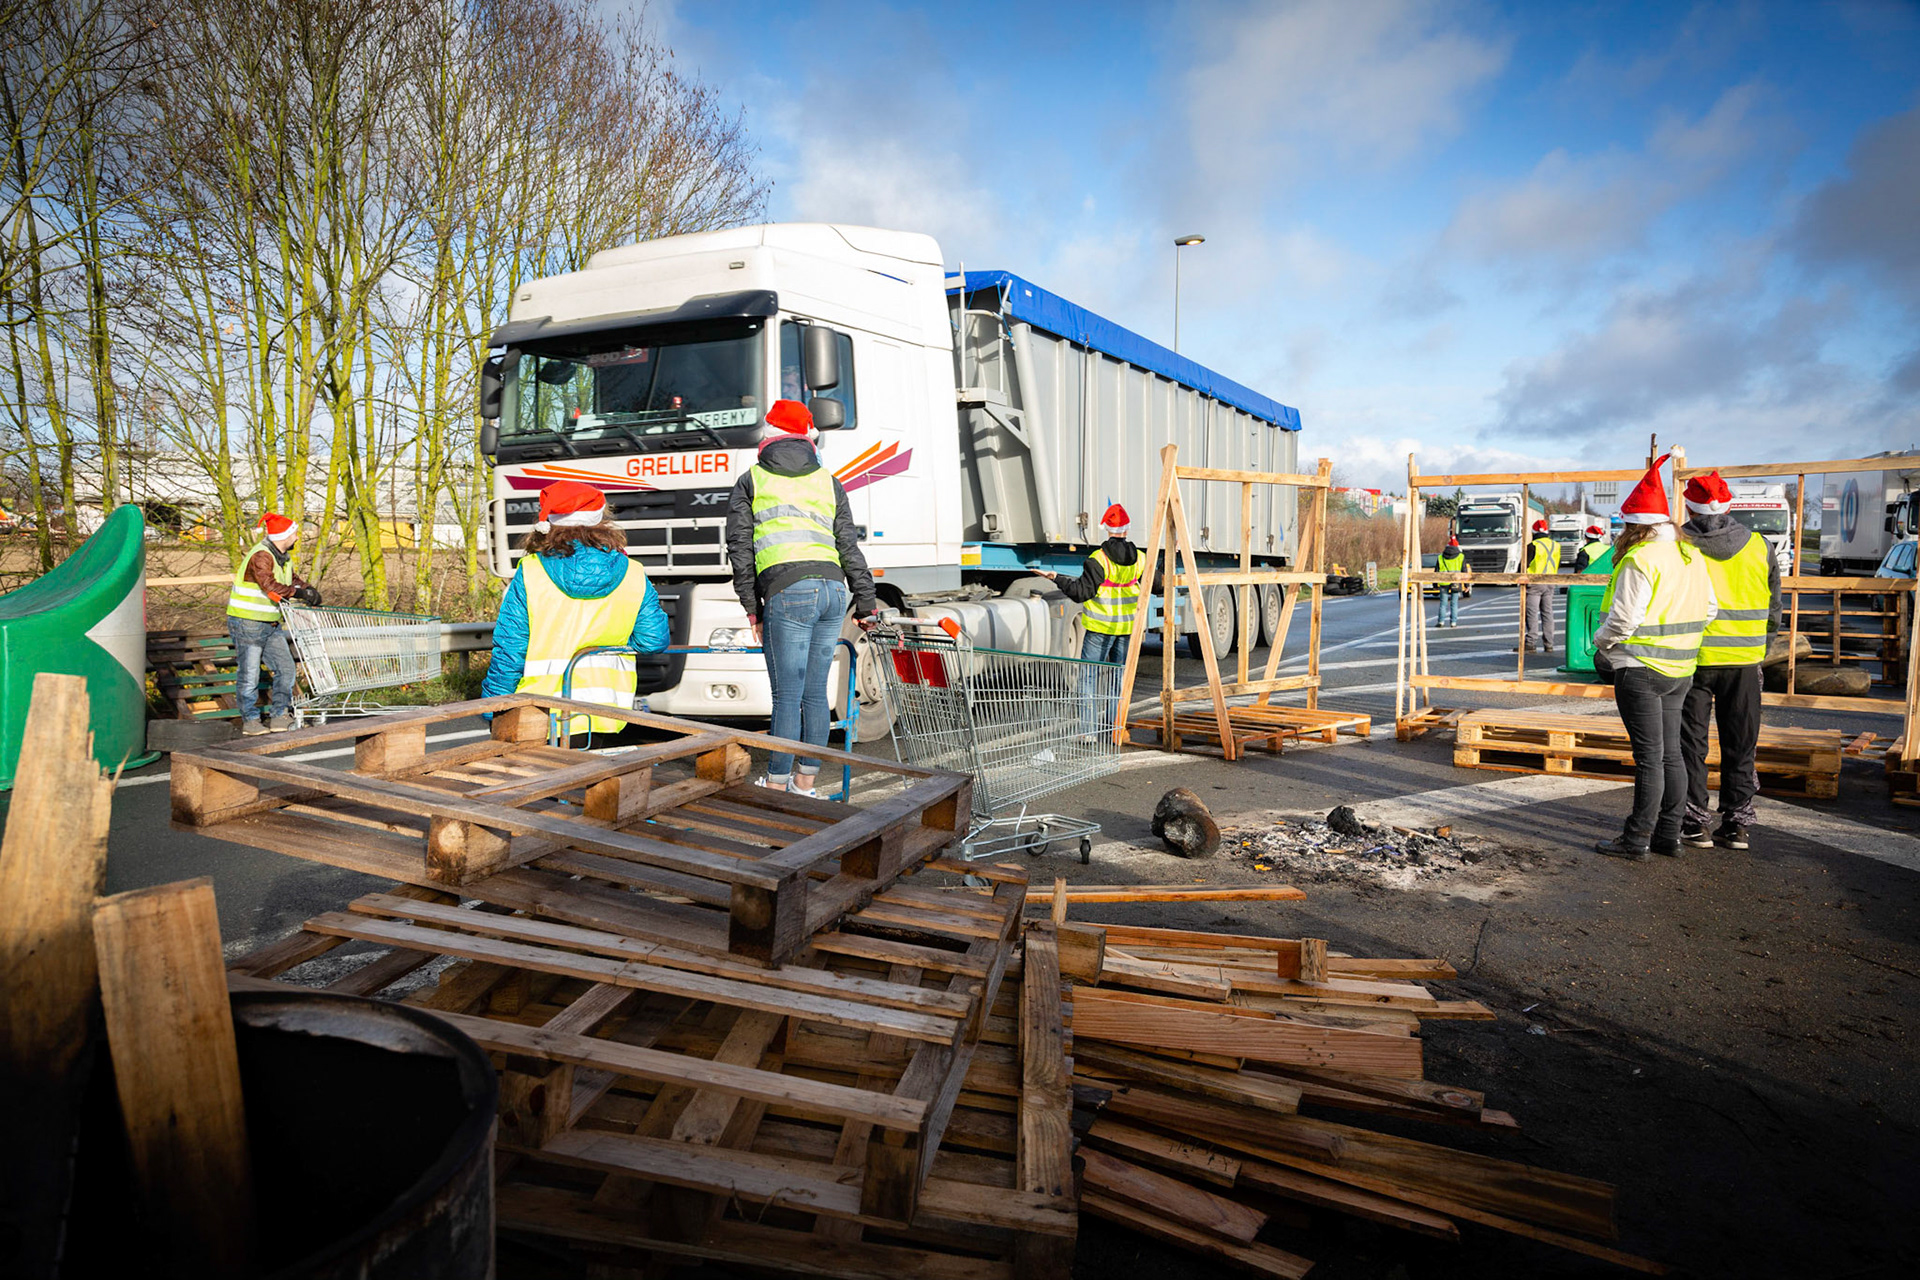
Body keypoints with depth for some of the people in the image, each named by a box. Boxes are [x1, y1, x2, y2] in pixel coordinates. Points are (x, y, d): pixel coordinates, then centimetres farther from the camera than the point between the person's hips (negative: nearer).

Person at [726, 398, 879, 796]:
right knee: (815, 693, 11)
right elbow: (849, 546, 17)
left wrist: (752, 608, 10)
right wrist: (865, 602, 22)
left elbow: (740, 548, 7)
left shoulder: (751, 482, 12)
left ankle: (776, 784, 9)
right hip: (833, 589, 4)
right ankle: (805, 781, 20)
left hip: (788, 594, -4)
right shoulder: (829, 482, 19)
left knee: (787, 696, 0)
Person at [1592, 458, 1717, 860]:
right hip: (1679, 670, 8)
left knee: (1649, 757, -4)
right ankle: (1668, 836, 21)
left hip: (1640, 670, -8)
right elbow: (1708, 609, 15)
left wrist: (1600, 643, -3)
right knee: (1670, 753, 14)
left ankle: (1637, 840, 4)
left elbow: (1623, 619, -21)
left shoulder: (1639, 560, -18)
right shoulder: (1692, 556, 9)